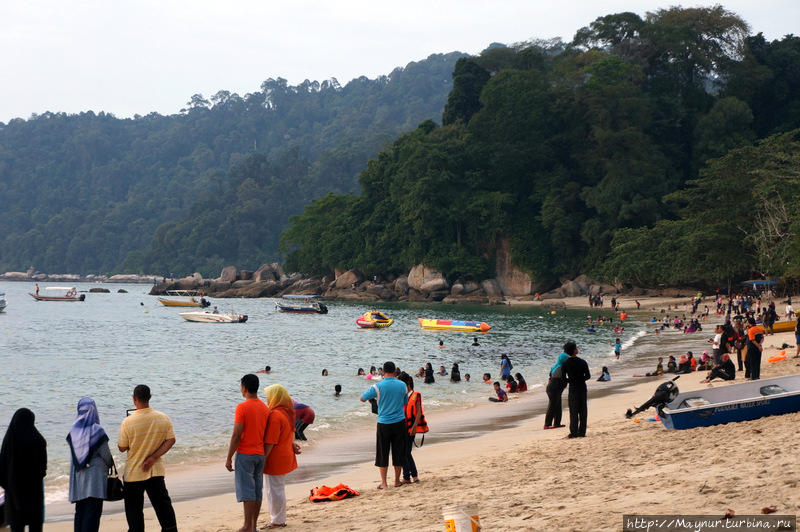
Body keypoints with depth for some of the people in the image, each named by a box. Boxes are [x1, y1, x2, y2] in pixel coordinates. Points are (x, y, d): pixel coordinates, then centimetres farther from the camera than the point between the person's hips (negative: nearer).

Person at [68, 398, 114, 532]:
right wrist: (110, 465, 12)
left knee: (80, 510, 13)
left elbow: (73, 455, 6)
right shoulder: (97, 430, -12)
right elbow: (106, 454, -6)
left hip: (78, 476, 5)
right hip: (95, 476, -5)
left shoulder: (73, 431, 0)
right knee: (93, 511, -2)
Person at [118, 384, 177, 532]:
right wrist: (152, 458, -8)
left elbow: (122, 448, -8)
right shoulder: (163, 418, -5)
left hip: (134, 473, -3)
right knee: (163, 505, 14)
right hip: (157, 471, 3)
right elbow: (171, 440, -5)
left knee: (134, 510, 8)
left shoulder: (127, 422, -15)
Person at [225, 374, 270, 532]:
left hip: (245, 454, -6)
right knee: (257, 490, 9)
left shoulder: (242, 407, -14)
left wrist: (229, 458, -10)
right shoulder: (265, 408, 8)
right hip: (260, 454, 6)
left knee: (246, 490, -3)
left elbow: (236, 435, -16)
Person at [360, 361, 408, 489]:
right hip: (399, 422, 2)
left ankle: (384, 483, 7)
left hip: (384, 424, -2)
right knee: (398, 453, 11)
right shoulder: (402, 385, -2)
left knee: (383, 454, 7)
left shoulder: (378, 386, -11)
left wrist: (368, 390, 16)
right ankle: (397, 481, 18)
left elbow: (362, 398, -2)